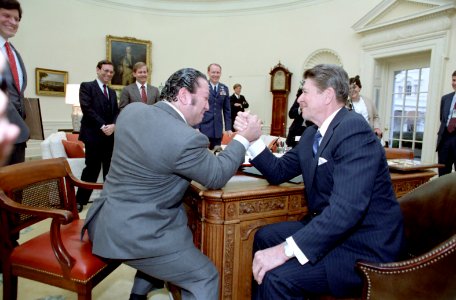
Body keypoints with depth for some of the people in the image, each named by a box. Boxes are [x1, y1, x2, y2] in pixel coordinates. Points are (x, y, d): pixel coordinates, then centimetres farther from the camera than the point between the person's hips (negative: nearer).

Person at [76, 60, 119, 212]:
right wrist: (102, 126, -16)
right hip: (93, 134, -5)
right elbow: (87, 108, -10)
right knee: (92, 169, -3)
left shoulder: (112, 92, 20)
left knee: (111, 169, 7)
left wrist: (113, 125, -9)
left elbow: (116, 112, 12)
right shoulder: (87, 86, 2)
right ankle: (80, 200, 10)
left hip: (111, 135, 6)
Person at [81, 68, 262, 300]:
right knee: (205, 277, 5)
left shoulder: (132, 110, 0)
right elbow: (217, 176, -9)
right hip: (132, 232, -9)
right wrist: (244, 138, 2)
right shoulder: (186, 138, -24)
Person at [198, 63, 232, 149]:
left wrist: (228, 128, 7)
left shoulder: (224, 88, 9)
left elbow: (227, 110, 12)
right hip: (203, 129, -4)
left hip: (218, 130, 4)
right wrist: (195, 127, -8)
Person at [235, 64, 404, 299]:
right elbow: (278, 172, 11)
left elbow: (347, 208, -31)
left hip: (364, 246, -9)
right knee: (264, 237, 10)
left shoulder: (354, 128, -22)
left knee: (276, 276, -22)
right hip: (328, 228, 9)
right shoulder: (312, 134, 6)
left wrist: (286, 249, -32)